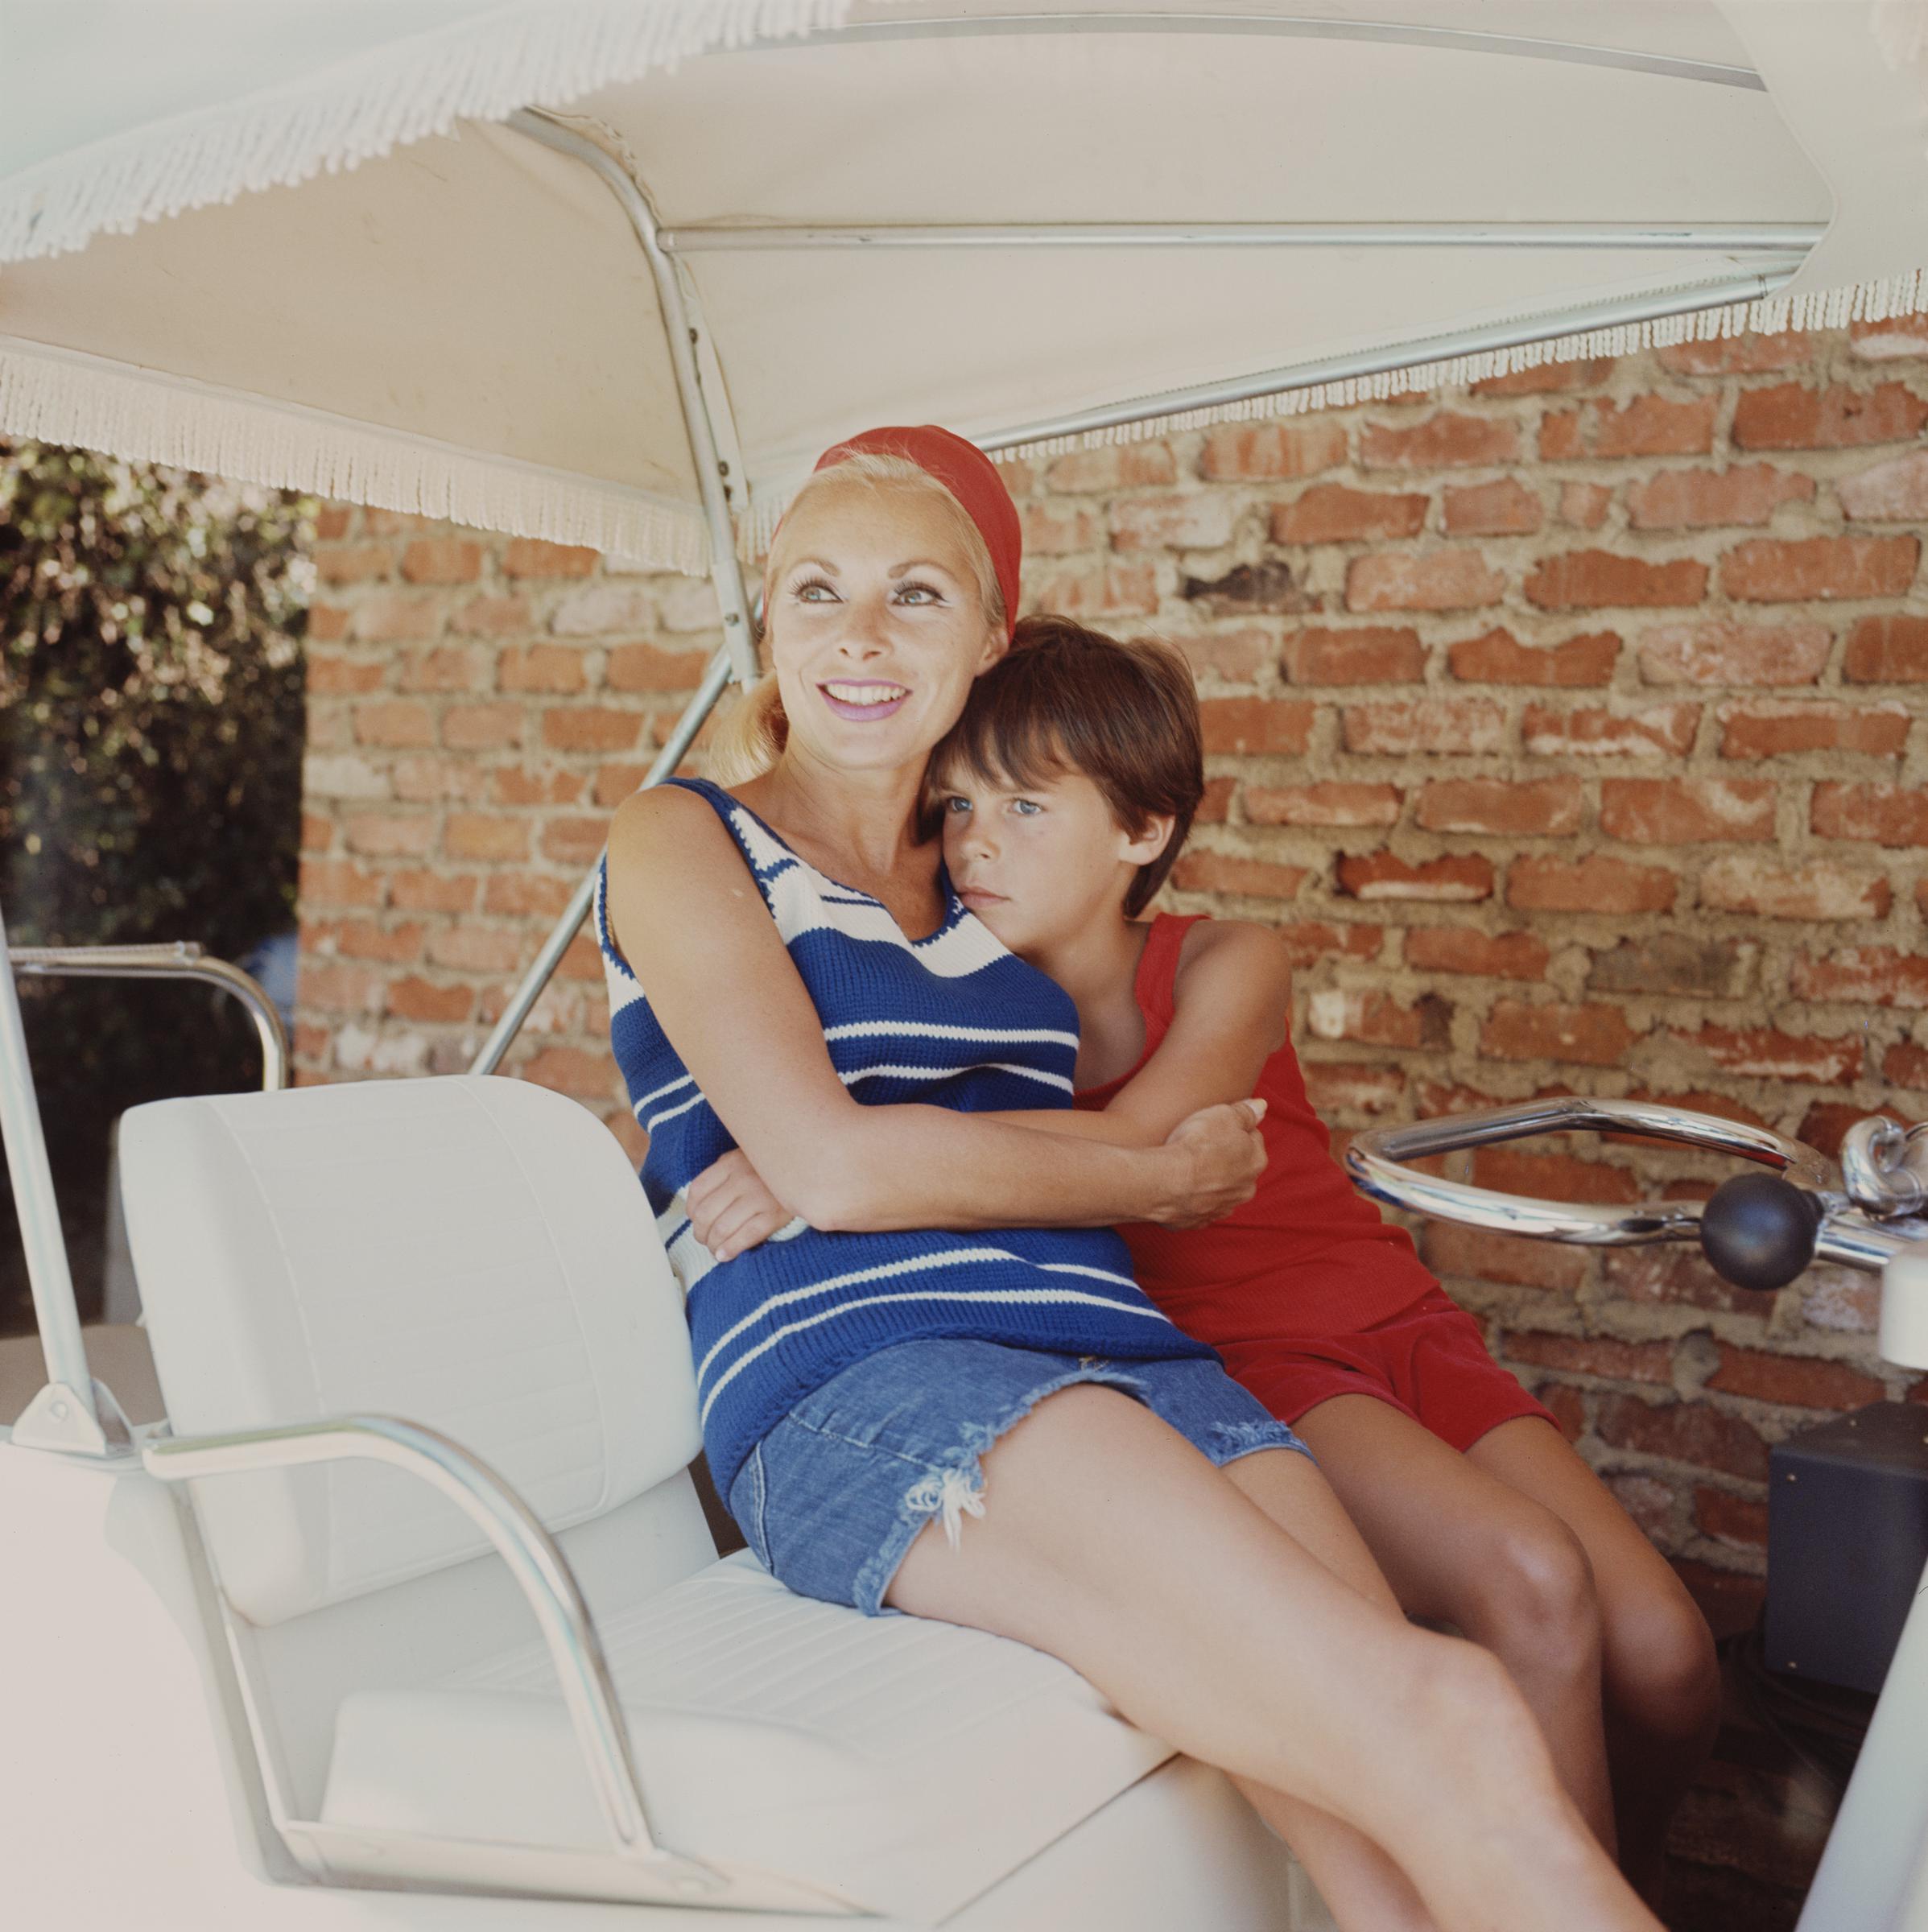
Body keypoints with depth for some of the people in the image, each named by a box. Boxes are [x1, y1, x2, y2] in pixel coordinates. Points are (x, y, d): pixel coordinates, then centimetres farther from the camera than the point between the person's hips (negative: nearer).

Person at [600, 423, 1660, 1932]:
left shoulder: (971, 880, 25)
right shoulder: (684, 842, 9)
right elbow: (833, 1165, -5)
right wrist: (1162, 1179, 2)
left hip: (1128, 1356, 5)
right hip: (857, 1385, -5)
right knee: (1449, 1729, -26)